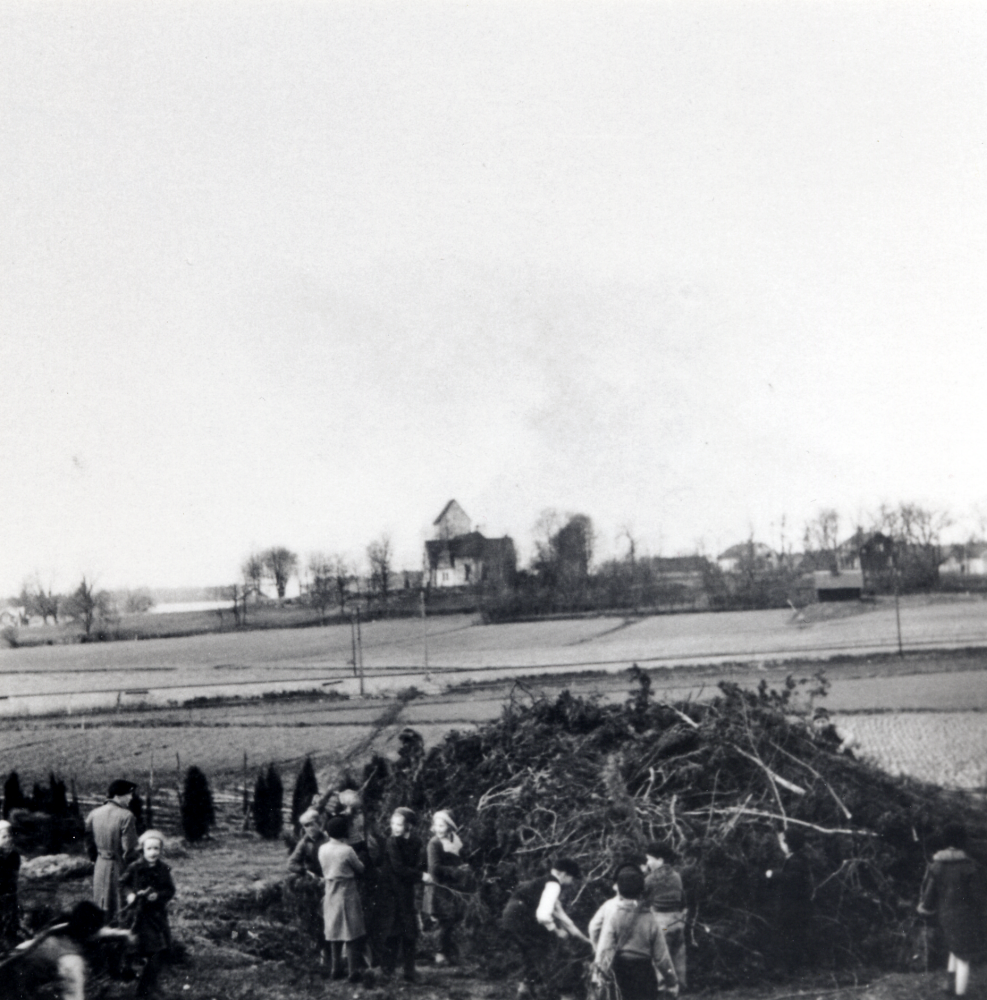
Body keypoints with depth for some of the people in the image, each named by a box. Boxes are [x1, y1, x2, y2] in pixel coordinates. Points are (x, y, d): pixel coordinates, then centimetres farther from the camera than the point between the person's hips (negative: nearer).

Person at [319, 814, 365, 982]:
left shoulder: (323, 849, -1)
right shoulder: (347, 850, -18)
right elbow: (360, 869, -5)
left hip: (330, 896, 6)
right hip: (347, 895, -6)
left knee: (334, 933, 14)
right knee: (351, 935, 0)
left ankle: (337, 969, 19)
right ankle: (353, 972, 1)